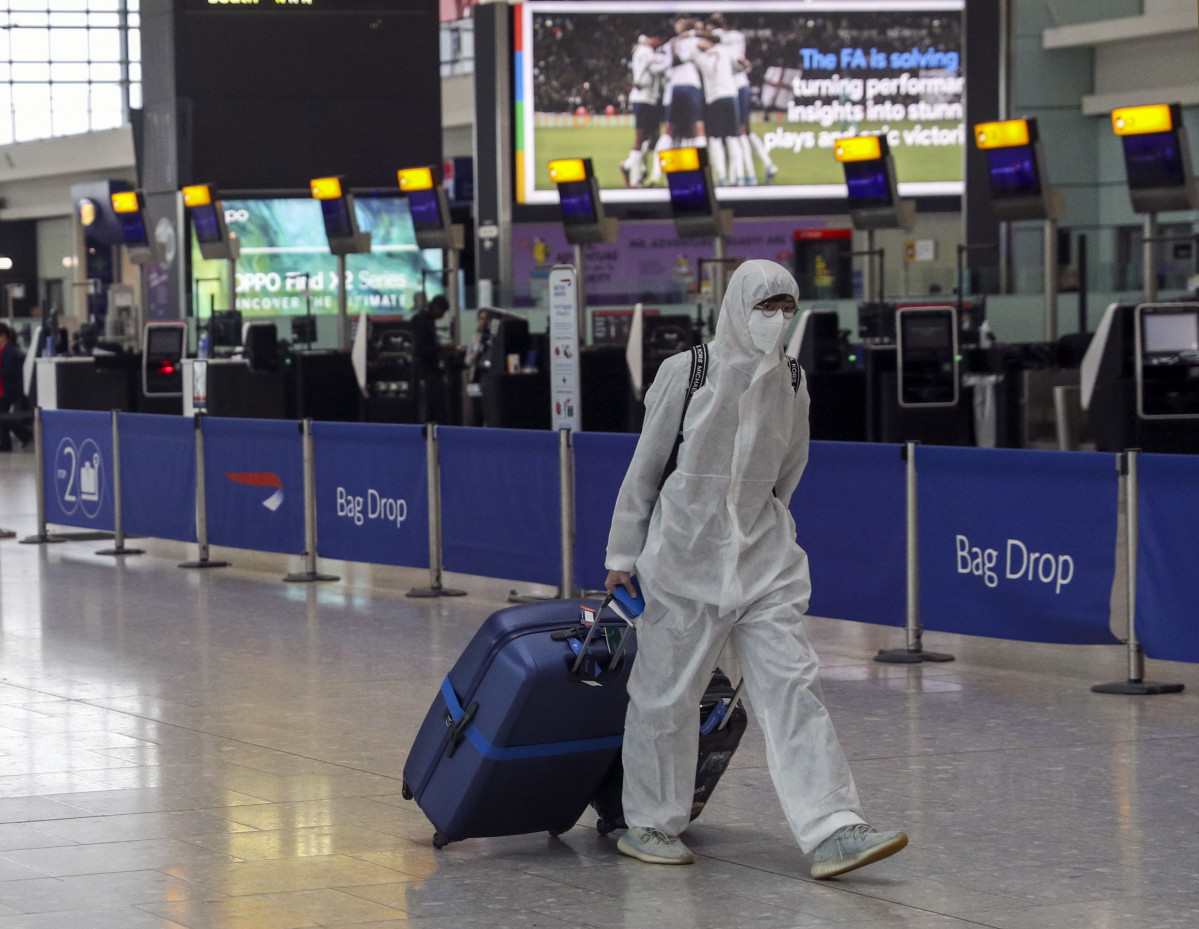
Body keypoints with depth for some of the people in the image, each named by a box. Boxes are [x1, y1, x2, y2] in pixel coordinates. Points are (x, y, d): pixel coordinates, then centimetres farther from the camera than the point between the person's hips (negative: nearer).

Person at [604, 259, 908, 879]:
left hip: (762, 552, 3)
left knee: (792, 685, -6)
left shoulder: (790, 385, 5)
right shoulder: (685, 373, -6)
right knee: (667, 691, 4)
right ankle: (649, 825, 21)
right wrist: (623, 555, 4)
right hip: (685, 550, -3)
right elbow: (646, 467, 1)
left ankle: (832, 831, -12)